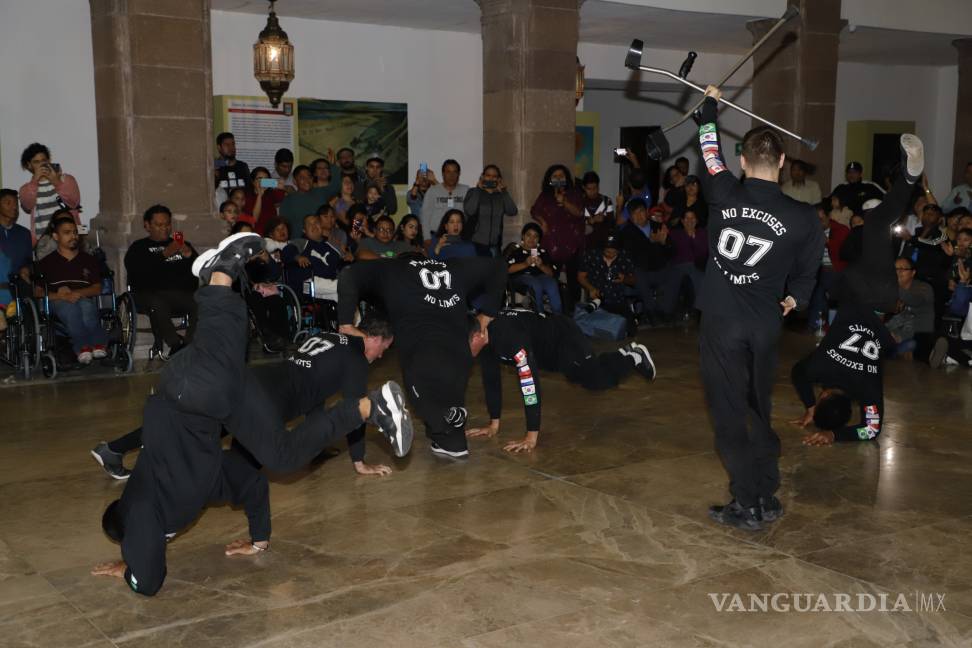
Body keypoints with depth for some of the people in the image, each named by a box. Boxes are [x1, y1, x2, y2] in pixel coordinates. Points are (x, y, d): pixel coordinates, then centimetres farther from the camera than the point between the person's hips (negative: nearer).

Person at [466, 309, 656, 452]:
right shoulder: (484, 336, -21)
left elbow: (530, 383, -50)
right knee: (582, 378, 30)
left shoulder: (509, 336, -46)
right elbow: (491, 379, -9)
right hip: (546, 351, 8)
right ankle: (626, 353, 51)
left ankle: (635, 357, 33)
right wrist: (494, 424, -7)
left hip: (564, 337, -8)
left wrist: (532, 436, -51)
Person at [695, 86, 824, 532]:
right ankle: (767, 498, 24)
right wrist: (793, 299, 29)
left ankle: (747, 506, 7)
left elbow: (709, 150, 13)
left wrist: (710, 103, 31)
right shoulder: (803, 218, -7)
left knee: (729, 413, 5)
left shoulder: (724, 196, -7)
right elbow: (807, 274, 6)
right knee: (759, 410, 18)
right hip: (765, 327, 2)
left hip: (722, 323, -2)